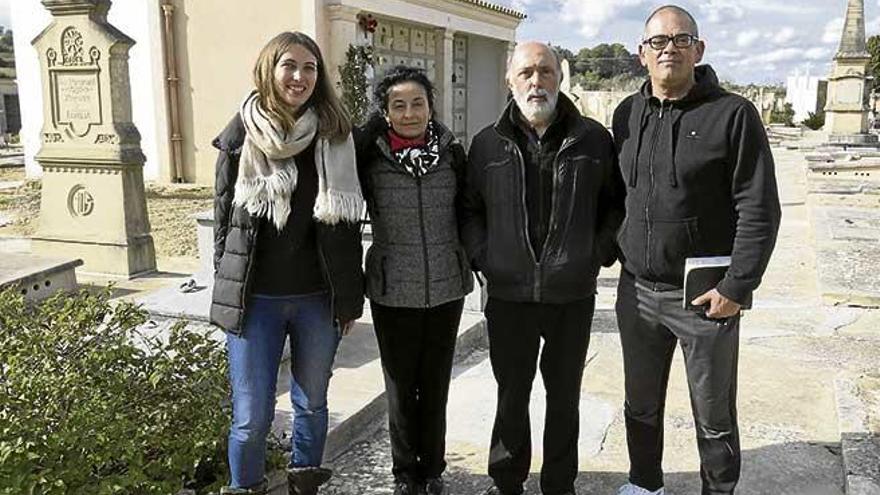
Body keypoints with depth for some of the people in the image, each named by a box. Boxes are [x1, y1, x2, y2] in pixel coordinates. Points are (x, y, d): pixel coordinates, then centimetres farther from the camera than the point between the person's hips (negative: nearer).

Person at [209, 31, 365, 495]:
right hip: (255, 299, -1)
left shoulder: (335, 138, 0)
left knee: (312, 404, 15)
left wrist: (349, 299, 2)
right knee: (252, 417, 3)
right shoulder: (241, 136, -2)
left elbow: (347, 225, 2)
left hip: (318, 299, 2)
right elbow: (224, 216, 4)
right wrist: (228, 293, 3)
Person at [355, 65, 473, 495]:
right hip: (393, 292, -1)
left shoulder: (451, 153, -1)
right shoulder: (370, 158, -6)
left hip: (447, 287, 1)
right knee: (401, 385, 10)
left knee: (436, 384, 13)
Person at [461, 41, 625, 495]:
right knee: (511, 394, 13)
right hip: (509, 294, 0)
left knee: (564, 395, 14)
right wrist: (483, 257, -3)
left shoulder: (593, 139, 1)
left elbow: (616, 204, 10)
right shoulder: (489, 144, 2)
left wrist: (601, 252, -1)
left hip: (574, 295, 0)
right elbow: (469, 209, 9)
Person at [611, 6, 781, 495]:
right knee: (641, 406, 18)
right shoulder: (627, 114, 6)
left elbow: (759, 210, -11)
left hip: (705, 297, -4)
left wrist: (737, 288, -15)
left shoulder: (733, 114, -8)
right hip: (637, 291, 5)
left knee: (715, 417, 10)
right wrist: (616, 251, 11)